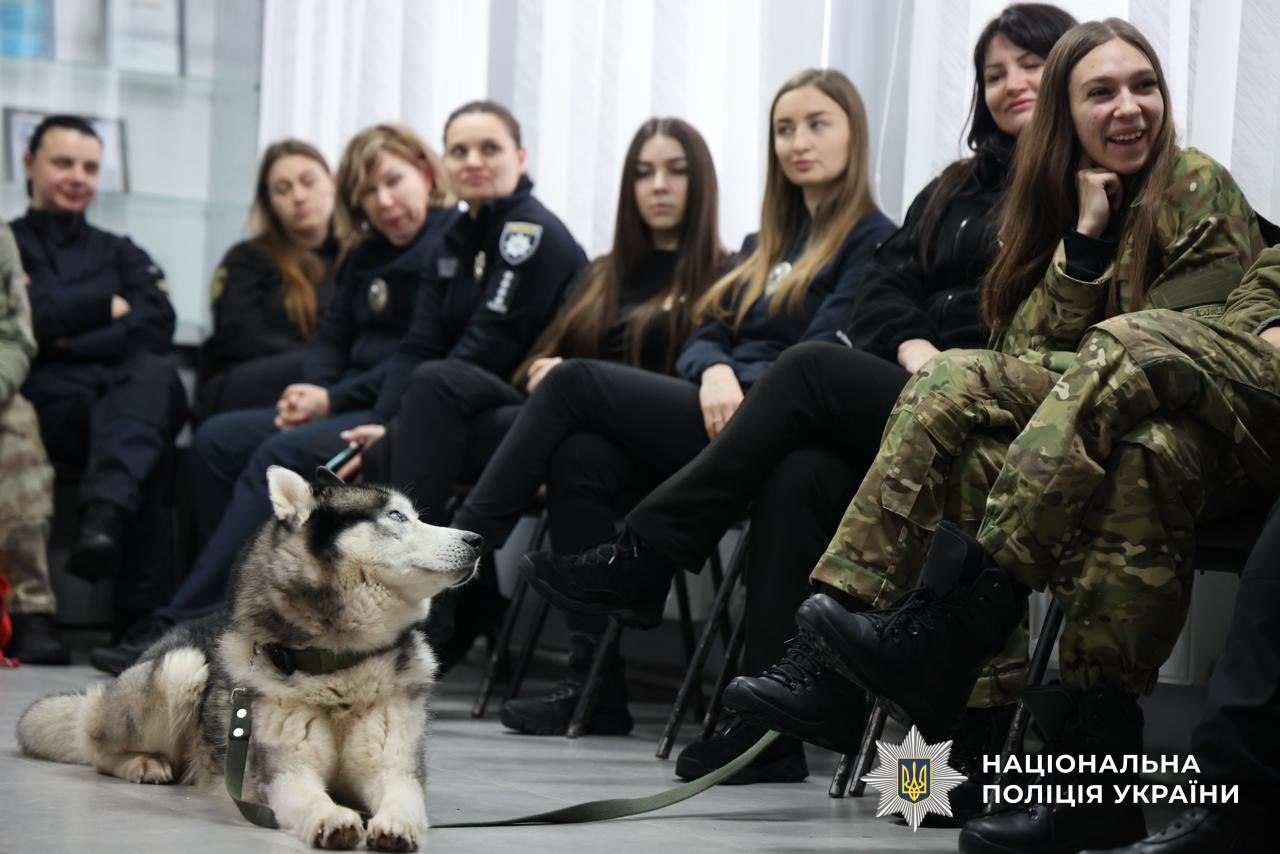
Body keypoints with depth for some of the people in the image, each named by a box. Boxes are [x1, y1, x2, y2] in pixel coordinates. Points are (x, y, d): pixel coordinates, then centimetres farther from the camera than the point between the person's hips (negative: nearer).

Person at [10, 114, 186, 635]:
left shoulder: (122, 255, 31)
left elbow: (157, 328, 9)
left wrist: (74, 340, -4)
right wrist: (105, 307, 7)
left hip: (128, 389, 2)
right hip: (50, 400, -2)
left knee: (153, 374, -39)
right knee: (147, 439, -38)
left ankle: (104, 513, -65)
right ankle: (145, 615, -51)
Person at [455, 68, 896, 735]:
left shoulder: (872, 242, 4)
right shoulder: (764, 246, 27)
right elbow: (703, 338, 16)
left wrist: (738, 386, -15)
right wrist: (714, 372, -6)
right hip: (713, 413, 6)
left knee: (573, 381, -16)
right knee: (581, 455, -23)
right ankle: (598, 682, -23)